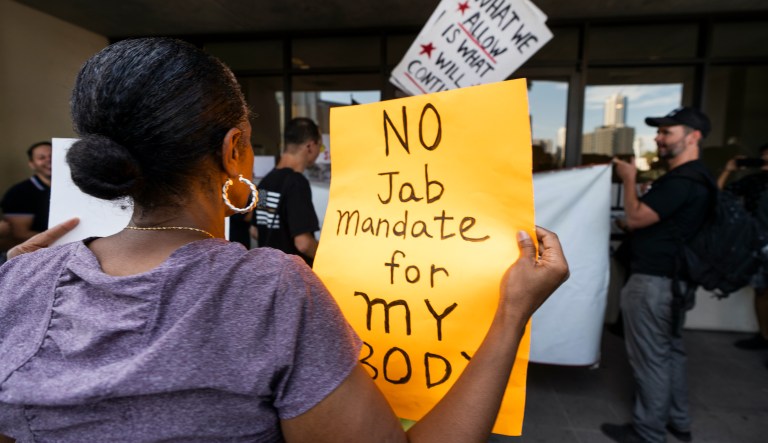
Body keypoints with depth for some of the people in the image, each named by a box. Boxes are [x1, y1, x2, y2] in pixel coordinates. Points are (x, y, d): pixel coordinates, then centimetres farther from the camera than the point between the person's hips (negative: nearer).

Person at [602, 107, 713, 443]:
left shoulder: (681, 180, -21)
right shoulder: (699, 176, 13)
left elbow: (635, 218, -22)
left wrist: (629, 179, -10)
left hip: (653, 282, -11)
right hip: (675, 277, 11)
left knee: (650, 358, 0)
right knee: (671, 350, 20)